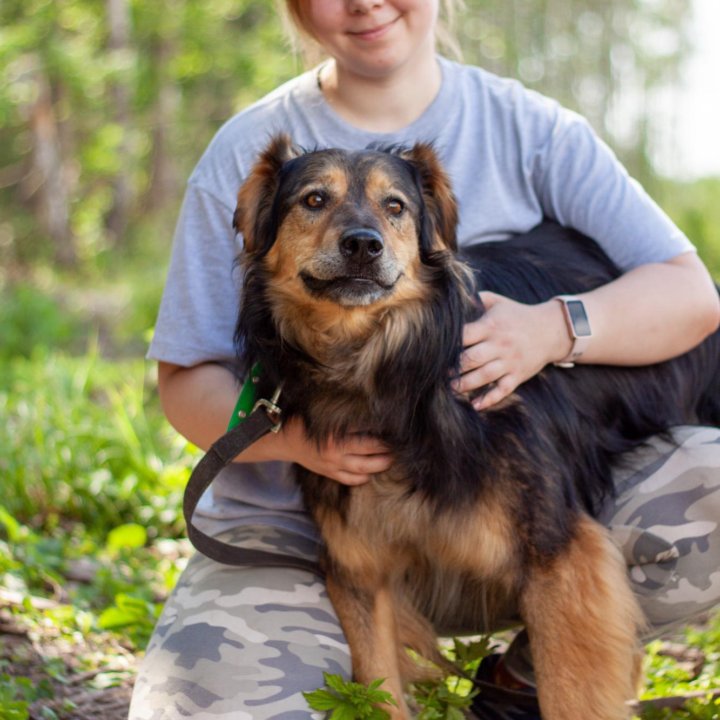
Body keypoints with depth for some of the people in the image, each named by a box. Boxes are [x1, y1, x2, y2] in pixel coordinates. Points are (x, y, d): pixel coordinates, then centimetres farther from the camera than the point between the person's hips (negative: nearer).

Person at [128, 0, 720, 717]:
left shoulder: (532, 129, 1)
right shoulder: (248, 152, 0)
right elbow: (185, 380, 1)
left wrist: (552, 330, -24)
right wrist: (292, 436, -21)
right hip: (298, 529, -1)